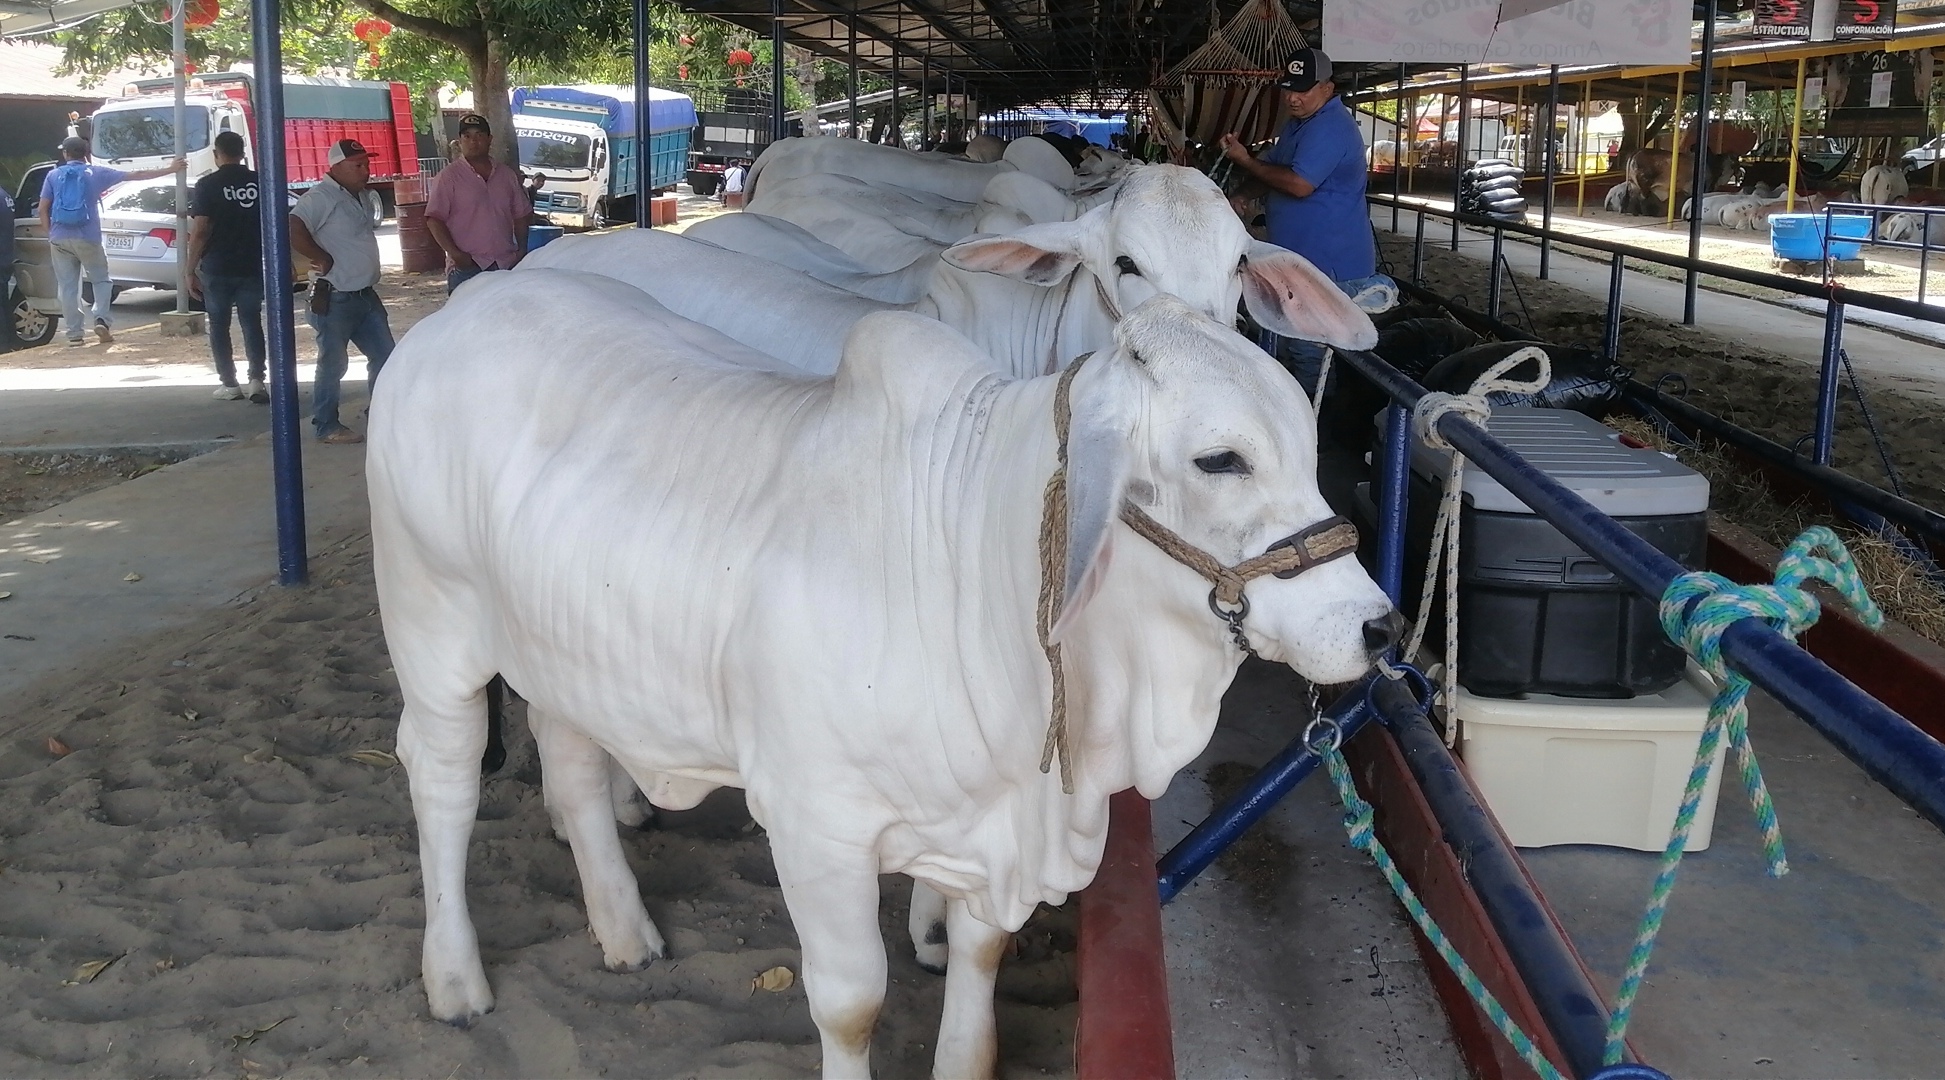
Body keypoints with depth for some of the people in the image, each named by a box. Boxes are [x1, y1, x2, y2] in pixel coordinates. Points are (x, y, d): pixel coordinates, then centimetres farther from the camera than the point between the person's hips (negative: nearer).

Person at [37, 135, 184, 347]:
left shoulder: (54, 175, 5)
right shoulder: (96, 173, 2)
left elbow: (43, 209, 2)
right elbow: (136, 175, 4)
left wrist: (50, 234, 14)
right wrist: (169, 170, 8)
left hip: (60, 239, 1)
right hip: (88, 238, -1)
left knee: (68, 287, 6)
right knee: (101, 280, 14)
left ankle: (74, 333, 5)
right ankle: (101, 319, -8)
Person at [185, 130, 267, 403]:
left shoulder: (208, 185, -8)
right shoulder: (260, 182, 2)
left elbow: (199, 232, -12)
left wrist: (191, 270, -6)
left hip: (217, 268, -3)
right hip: (253, 266, 3)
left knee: (219, 325, 8)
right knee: (252, 322, 10)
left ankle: (229, 385, 7)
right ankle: (257, 381, -3)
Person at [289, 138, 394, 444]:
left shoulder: (357, 197, 15)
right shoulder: (322, 197, -14)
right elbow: (294, 230, -27)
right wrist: (323, 259, -19)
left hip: (365, 295, 9)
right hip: (335, 299, -9)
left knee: (384, 355, 11)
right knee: (333, 364, 0)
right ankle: (327, 427, 10)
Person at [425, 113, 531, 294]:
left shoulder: (507, 175, 14)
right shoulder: (448, 177, 0)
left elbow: (521, 216, 19)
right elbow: (434, 219, -5)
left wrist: (522, 250, 7)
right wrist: (455, 253, -14)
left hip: (507, 265, 4)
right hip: (466, 267, -4)